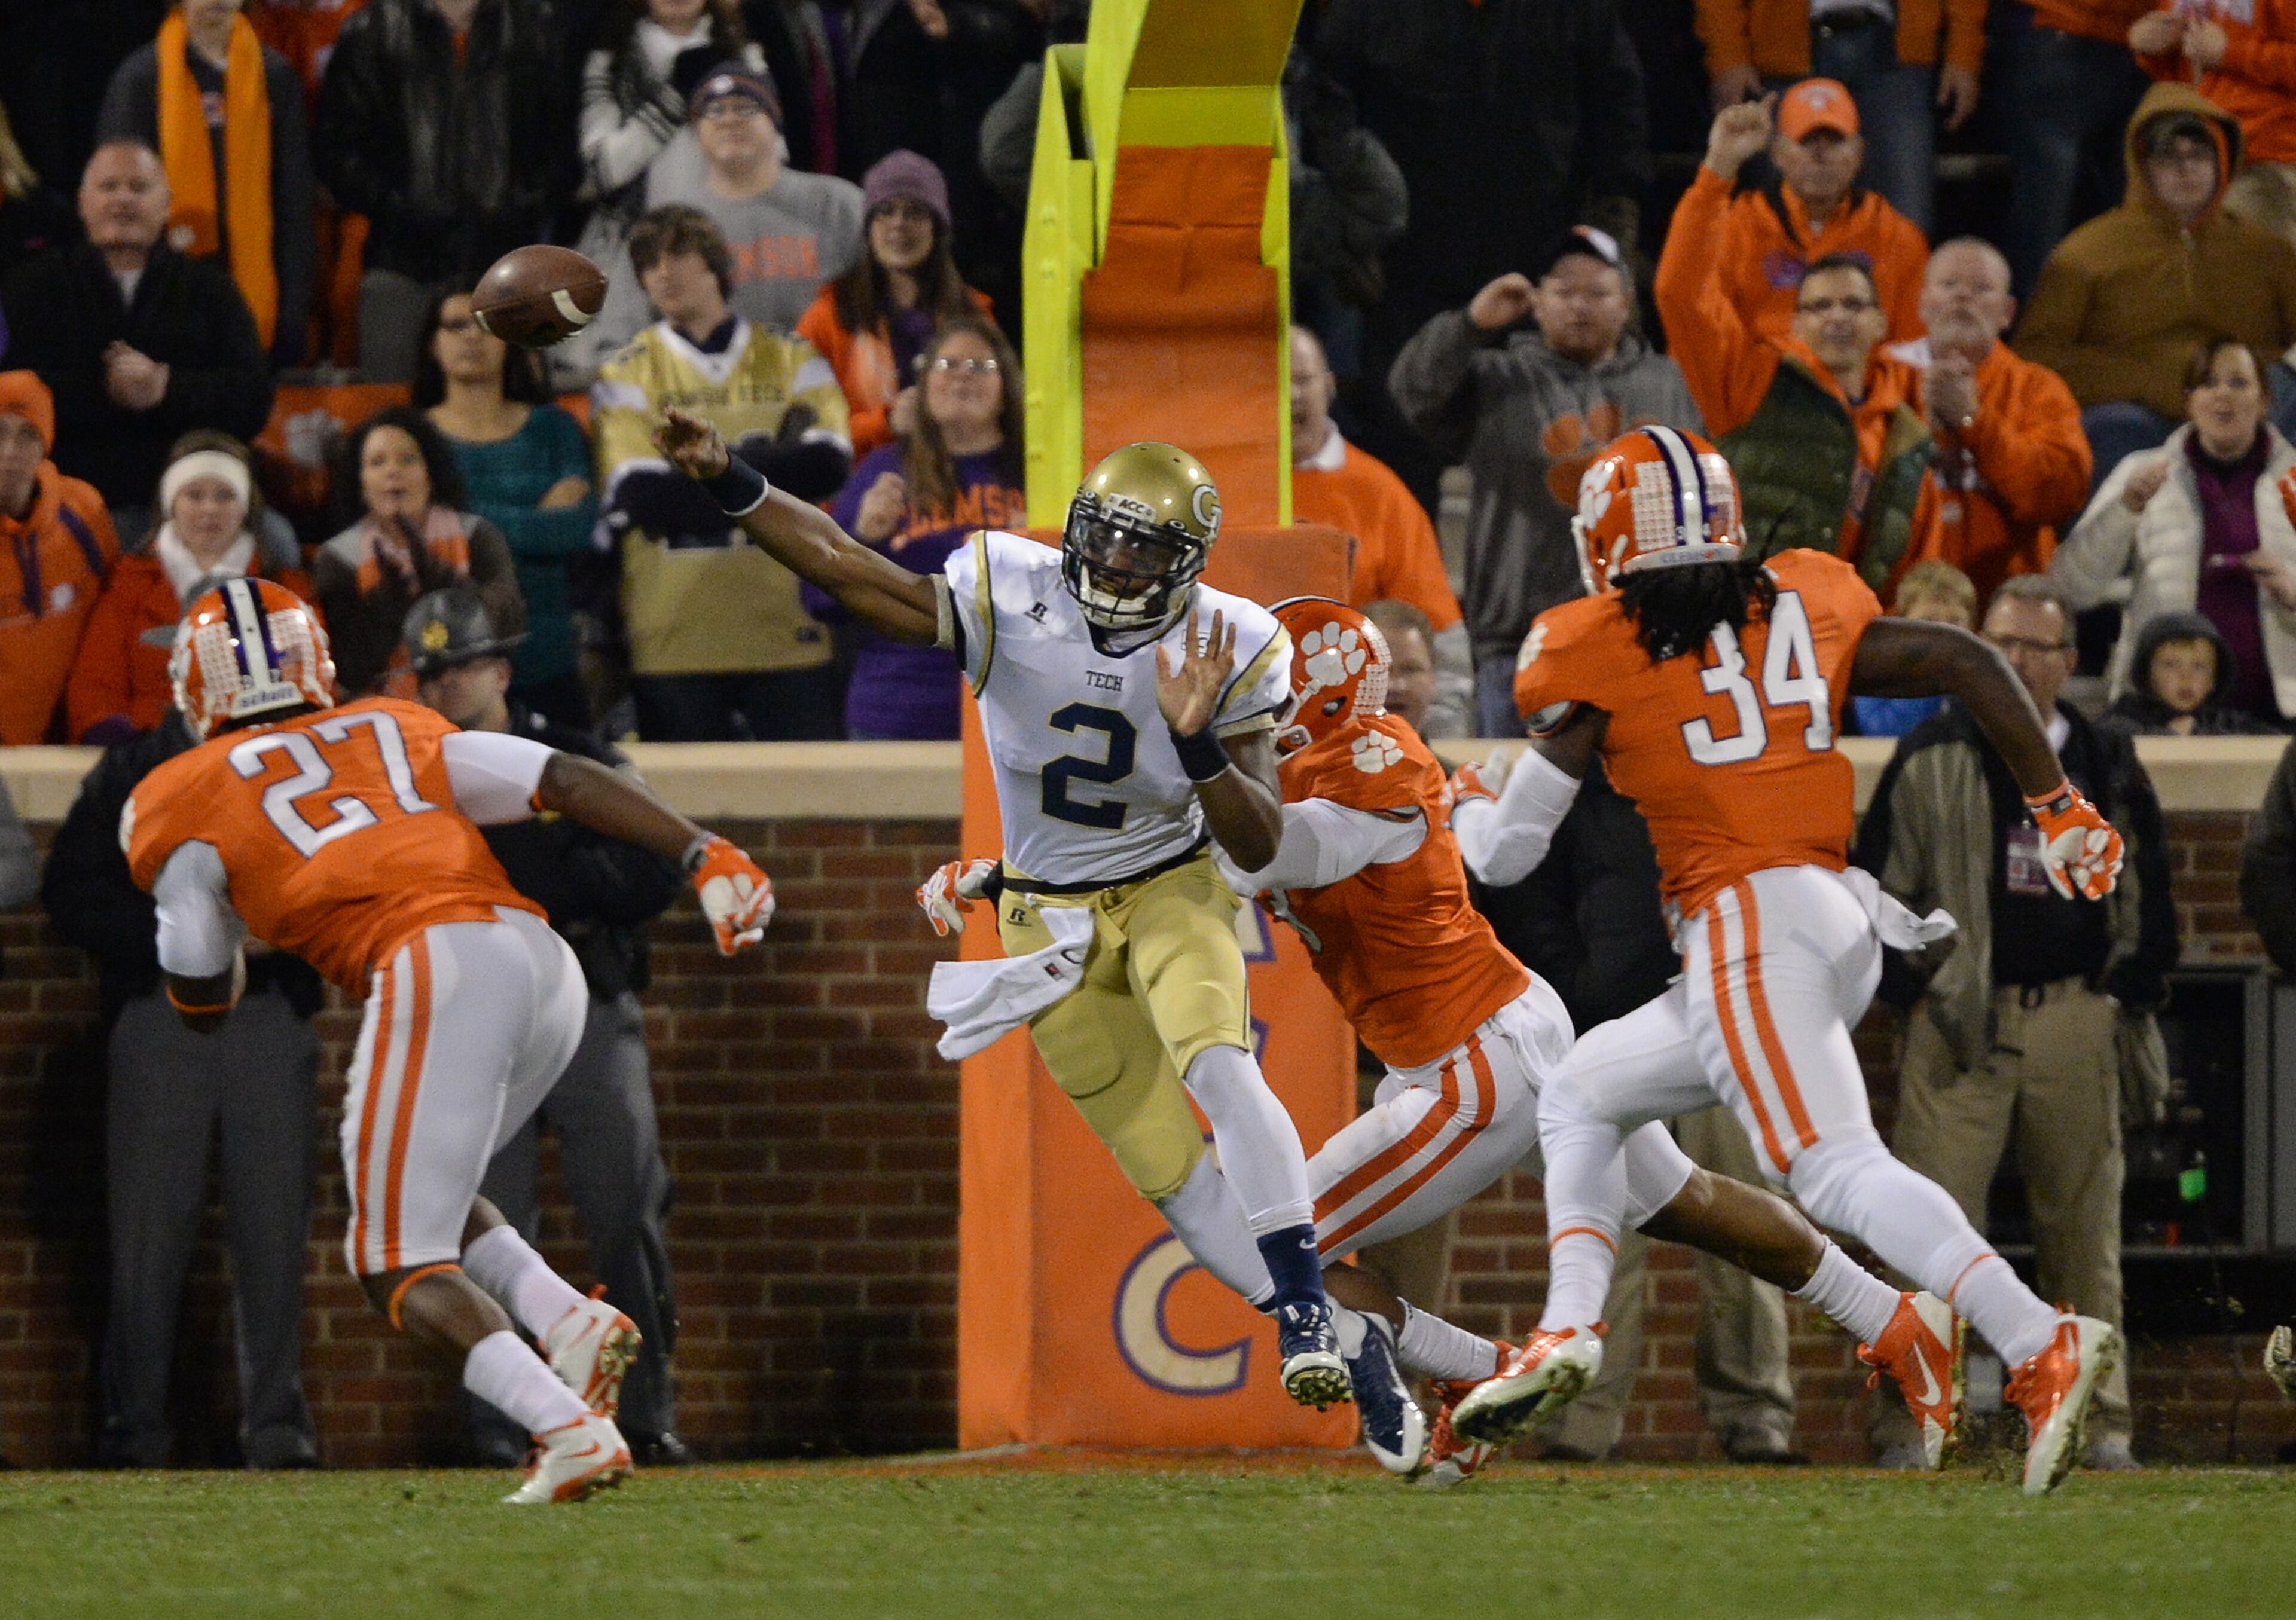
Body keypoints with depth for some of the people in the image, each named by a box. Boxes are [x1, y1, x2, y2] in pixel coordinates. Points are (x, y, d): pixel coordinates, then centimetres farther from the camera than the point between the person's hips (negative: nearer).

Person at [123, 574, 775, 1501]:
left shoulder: (181, 800, 16)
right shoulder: (394, 733, 29)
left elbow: (203, 1006, 18)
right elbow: (570, 783, 16)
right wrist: (703, 858, 9)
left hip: (435, 971, -6)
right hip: (546, 965, 6)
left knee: (401, 1263, 0)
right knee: (428, 1198, 25)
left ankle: (569, 1428, -21)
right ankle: (567, 1321, 0)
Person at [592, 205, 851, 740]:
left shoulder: (790, 360, 10)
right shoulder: (628, 377, 6)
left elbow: (826, 466, -7)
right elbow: (639, 496, -9)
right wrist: (766, 473, -10)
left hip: (785, 631, 1)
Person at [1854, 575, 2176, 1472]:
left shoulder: (2109, 768, 11)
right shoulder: (1933, 759, 3)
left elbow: (2146, 894, 20)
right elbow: (1875, 889, 7)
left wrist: (2125, 994, 10)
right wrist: (1912, 990, -1)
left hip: (2073, 1023, 3)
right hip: (1959, 1024, -3)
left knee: (2084, 1229, 5)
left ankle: (2101, 1422, 12)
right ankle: (1910, 1423, -8)